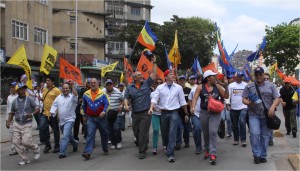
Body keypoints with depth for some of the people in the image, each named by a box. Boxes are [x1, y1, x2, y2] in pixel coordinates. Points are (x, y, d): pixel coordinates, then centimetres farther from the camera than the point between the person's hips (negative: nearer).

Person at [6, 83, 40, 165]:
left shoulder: (30, 99, -4)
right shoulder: (14, 101, 6)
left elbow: (37, 109, -4)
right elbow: (12, 113, 14)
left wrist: (32, 114, -22)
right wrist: (8, 122, 0)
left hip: (27, 124, -4)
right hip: (17, 124, 4)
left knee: (26, 142, -13)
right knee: (16, 142, 0)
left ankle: (36, 149, 19)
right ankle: (25, 159, 14)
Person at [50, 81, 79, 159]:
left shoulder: (72, 97, -7)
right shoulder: (58, 97, 9)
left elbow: (75, 94, -29)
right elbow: (54, 105, 9)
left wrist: (73, 85, -35)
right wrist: (51, 113, -6)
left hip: (69, 120, -6)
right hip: (61, 120, 6)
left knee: (65, 136, -15)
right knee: (68, 135, 21)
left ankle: (62, 152, -12)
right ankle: (75, 144, 46)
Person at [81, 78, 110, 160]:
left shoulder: (102, 94, -4)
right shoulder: (86, 94, 5)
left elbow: (106, 104, -8)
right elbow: (84, 105, 18)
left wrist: (104, 111, -23)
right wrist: (85, 113, 22)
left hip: (101, 117, -1)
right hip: (90, 118, 1)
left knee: (104, 134, 11)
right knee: (90, 134, -10)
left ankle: (105, 150, 28)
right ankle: (87, 152, -16)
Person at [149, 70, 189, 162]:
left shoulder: (178, 87, 2)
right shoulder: (160, 87, 2)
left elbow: (182, 101, 7)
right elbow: (154, 98, -6)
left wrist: (186, 114, 10)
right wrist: (151, 108, -23)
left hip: (174, 113, -2)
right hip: (164, 113, 2)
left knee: (172, 133, -12)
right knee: (164, 133, 12)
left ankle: (170, 154, -12)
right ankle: (168, 148, 36)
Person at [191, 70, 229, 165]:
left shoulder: (217, 86, 2)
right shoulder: (200, 87, -3)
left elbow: (226, 96, 5)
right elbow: (195, 97, -10)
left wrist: (226, 86, -7)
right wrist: (193, 107, -27)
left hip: (215, 113, -1)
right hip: (204, 112, 1)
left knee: (213, 132, -14)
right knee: (206, 133, 15)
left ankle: (213, 154, -14)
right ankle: (207, 150, 37)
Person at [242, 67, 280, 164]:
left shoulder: (270, 86, 8)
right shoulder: (249, 86, 7)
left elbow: (277, 98, 5)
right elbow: (244, 99, 5)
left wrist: (272, 107, -13)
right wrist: (249, 103, -17)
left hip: (267, 115, 1)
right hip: (254, 115, -1)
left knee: (265, 136, 5)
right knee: (254, 134, -13)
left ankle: (263, 155, 17)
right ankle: (256, 155, 1)